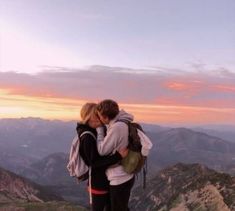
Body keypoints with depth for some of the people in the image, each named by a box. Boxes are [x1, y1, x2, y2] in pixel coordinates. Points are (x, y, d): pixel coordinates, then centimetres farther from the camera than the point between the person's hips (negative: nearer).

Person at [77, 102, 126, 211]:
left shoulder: (95, 132, 7)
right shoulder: (87, 137, -22)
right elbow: (94, 162, -26)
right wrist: (118, 156, -32)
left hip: (106, 178, 9)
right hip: (98, 181, -9)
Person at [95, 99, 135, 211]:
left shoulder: (117, 127, -27)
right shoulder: (123, 123, 3)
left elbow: (102, 150, -18)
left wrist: (99, 130, -9)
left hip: (119, 179, -9)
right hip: (126, 176, 9)